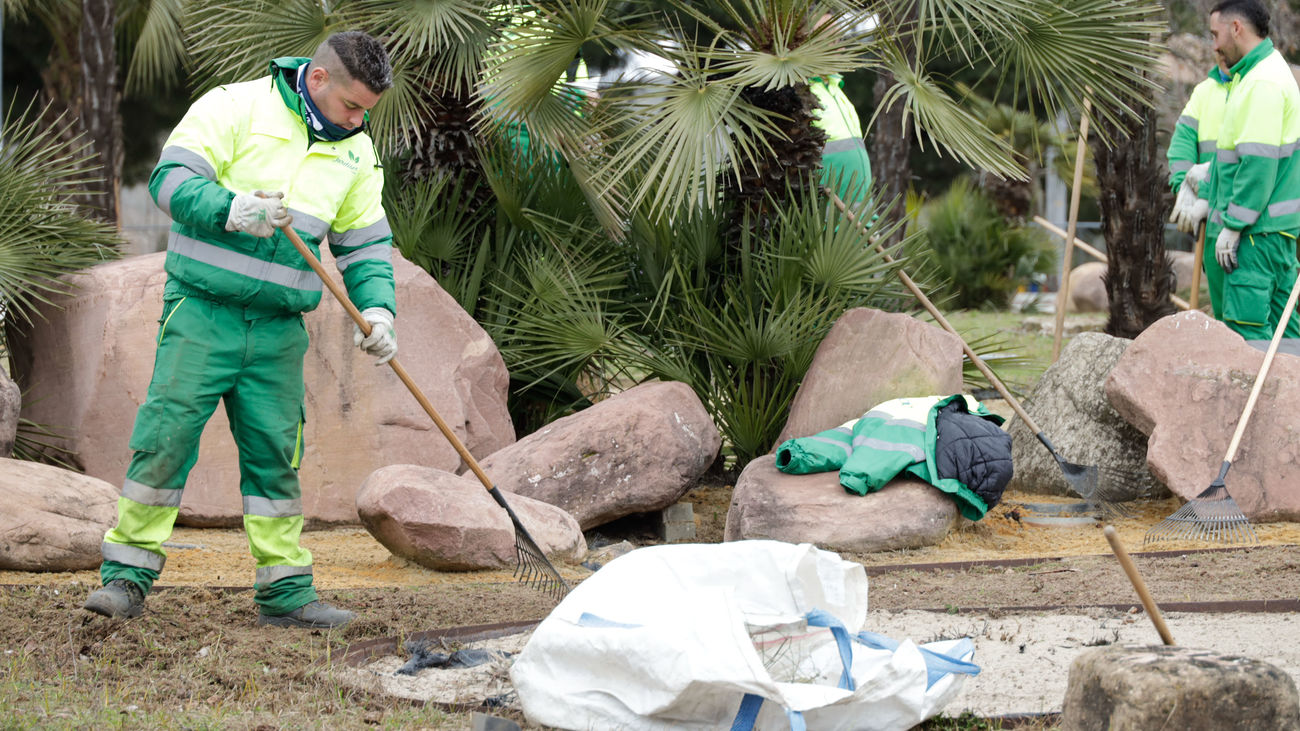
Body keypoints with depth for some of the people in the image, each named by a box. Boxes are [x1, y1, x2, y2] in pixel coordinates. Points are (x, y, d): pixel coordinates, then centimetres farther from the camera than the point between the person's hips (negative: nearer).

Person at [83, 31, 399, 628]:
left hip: (279, 331, 5)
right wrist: (231, 210, -28)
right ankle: (127, 577, 2)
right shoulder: (235, 107, -7)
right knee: (166, 438, -7)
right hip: (202, 313, -5)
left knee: (275, 454, 6)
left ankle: (285, 591, 12)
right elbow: (172, 177, -12)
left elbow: (366, 243, 15)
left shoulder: (356, 151, 11)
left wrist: (376, 309, -1)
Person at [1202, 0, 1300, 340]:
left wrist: (1231, 226, -18)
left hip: (1260, 227, -10)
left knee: (1246, 324, -11)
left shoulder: (1263, 83, -16)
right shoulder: (1262, 73, 17)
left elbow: (1259, 164, -21)